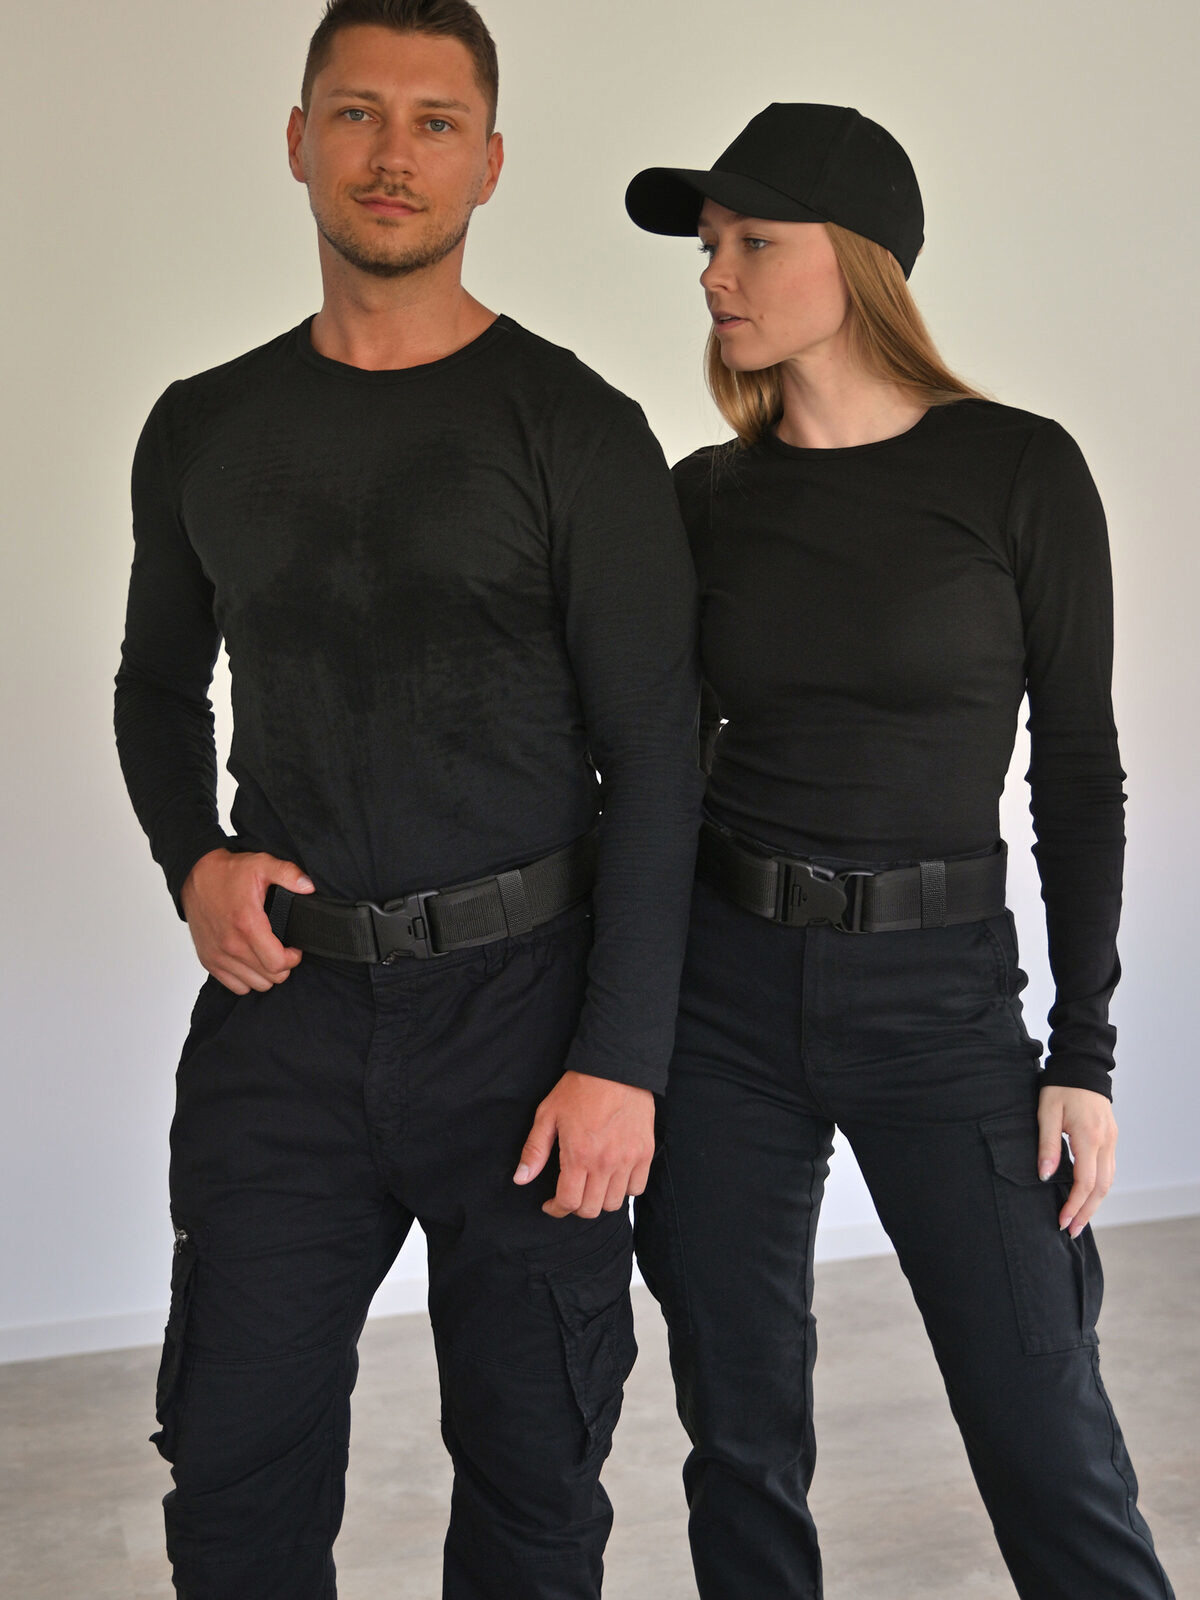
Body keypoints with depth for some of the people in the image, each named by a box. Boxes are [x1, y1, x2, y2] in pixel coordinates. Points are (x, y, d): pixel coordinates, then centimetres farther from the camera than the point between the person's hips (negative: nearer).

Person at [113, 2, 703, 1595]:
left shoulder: (578, 430, -4)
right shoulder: (205, 430, 8)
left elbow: (653, 765, -6)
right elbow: (159, 684, 21)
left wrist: (622, 1058, -11)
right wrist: (193, 858, 1)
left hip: (523, 1001, -3)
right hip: (283, 1001, 3)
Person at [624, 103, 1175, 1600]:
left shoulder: (1017, 470, -5)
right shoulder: (706, 497, 4)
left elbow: (1079, 772, -2)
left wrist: (1085, 1055, -4)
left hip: (941, 992, -3)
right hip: (721, 987, 3)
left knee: (1049, 1450, 2)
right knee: (740, 1440, 11)